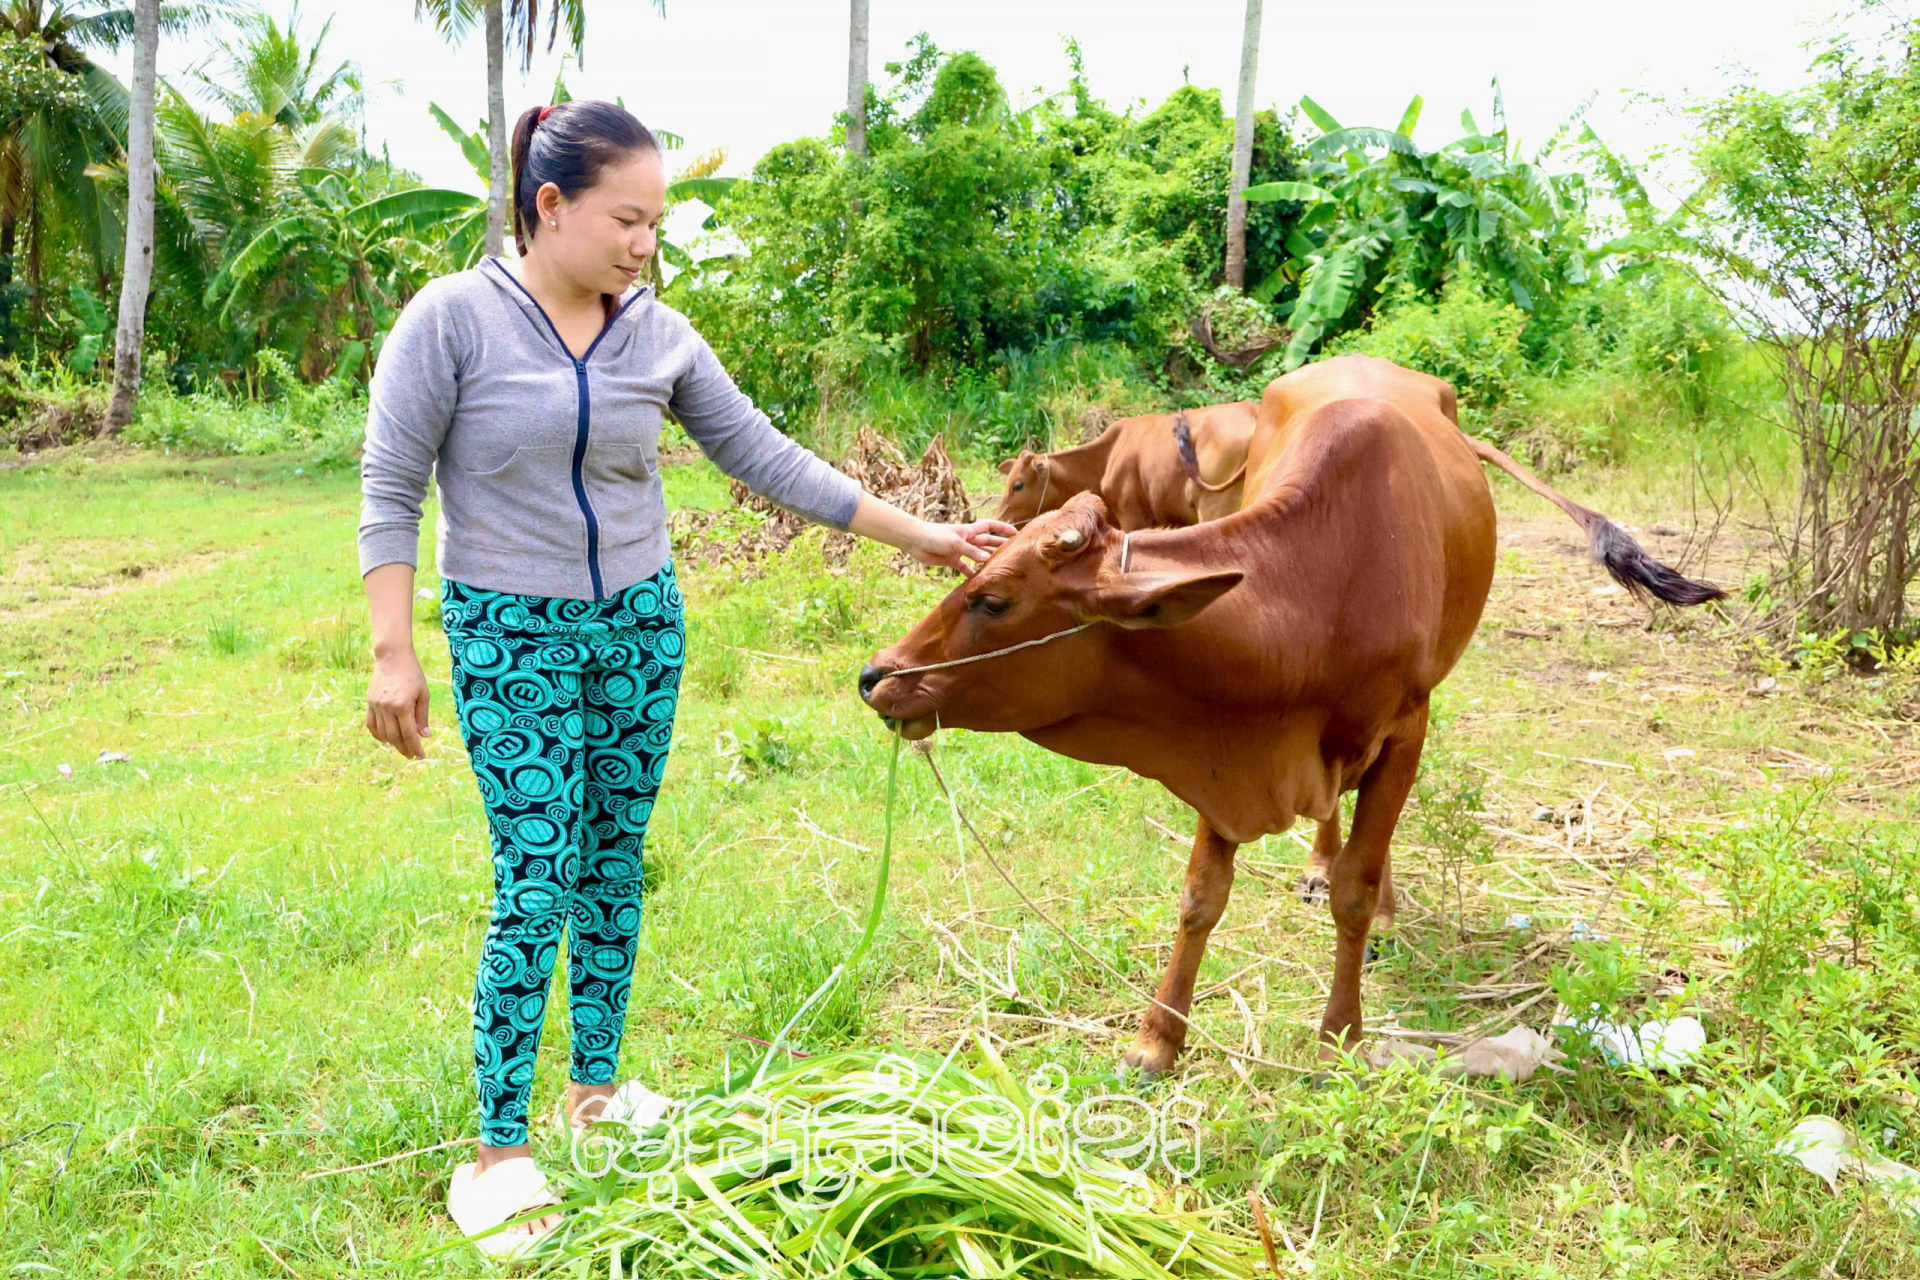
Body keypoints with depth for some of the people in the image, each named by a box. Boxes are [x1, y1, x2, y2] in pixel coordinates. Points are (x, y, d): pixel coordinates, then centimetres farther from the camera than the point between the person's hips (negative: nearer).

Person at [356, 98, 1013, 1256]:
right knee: (537, 886, -5)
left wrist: (921, 535, 3)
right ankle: (498, 1151, 9)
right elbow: (390, 494, -8)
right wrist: (394, 653, -13)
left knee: (617, 866, 11)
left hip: (643, 626, 5)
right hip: (511, 638, -4)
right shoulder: (451, 321, -11)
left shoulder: (660, 336, 1)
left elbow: (767, 458, 4)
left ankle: (597, 1089, 29)